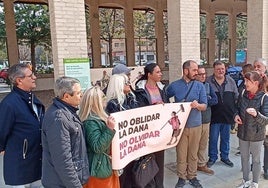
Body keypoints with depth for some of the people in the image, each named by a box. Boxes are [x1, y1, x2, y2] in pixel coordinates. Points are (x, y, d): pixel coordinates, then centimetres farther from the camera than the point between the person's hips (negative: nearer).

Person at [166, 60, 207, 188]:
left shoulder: (200, 86, 0)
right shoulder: (174, 86, -2)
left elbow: (204, 106, -4)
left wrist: (197, 105, -25)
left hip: (196, 125, 1)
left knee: (193, 153, 12)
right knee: (181, 153, 6)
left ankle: (192, 176, 29)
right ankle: (181, 177, 22)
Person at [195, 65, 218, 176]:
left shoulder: (208, 85, 7)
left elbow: (215, 100, 1)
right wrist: (208, 99, -14)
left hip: (206, 120, 5)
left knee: (204, 144, 16)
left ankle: (202, 164, 31)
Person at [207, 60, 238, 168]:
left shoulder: (231, 81, 5)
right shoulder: (208, 81, -7)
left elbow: (236, 97, 10)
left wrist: (235, 111, 7)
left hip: (228, 115, 4)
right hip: (214, 116, -3)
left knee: (226, 138, 16)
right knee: (213, 138, 5)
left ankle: (225, 157, 32)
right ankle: (212, 157, 22)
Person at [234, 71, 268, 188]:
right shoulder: (243, 94, -3)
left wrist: (256, 114, -37)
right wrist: (236, 115, -8)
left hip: (256, 135, -4)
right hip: (243, 132, 4)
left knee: (256, 159, 14)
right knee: (244, 158, 18)